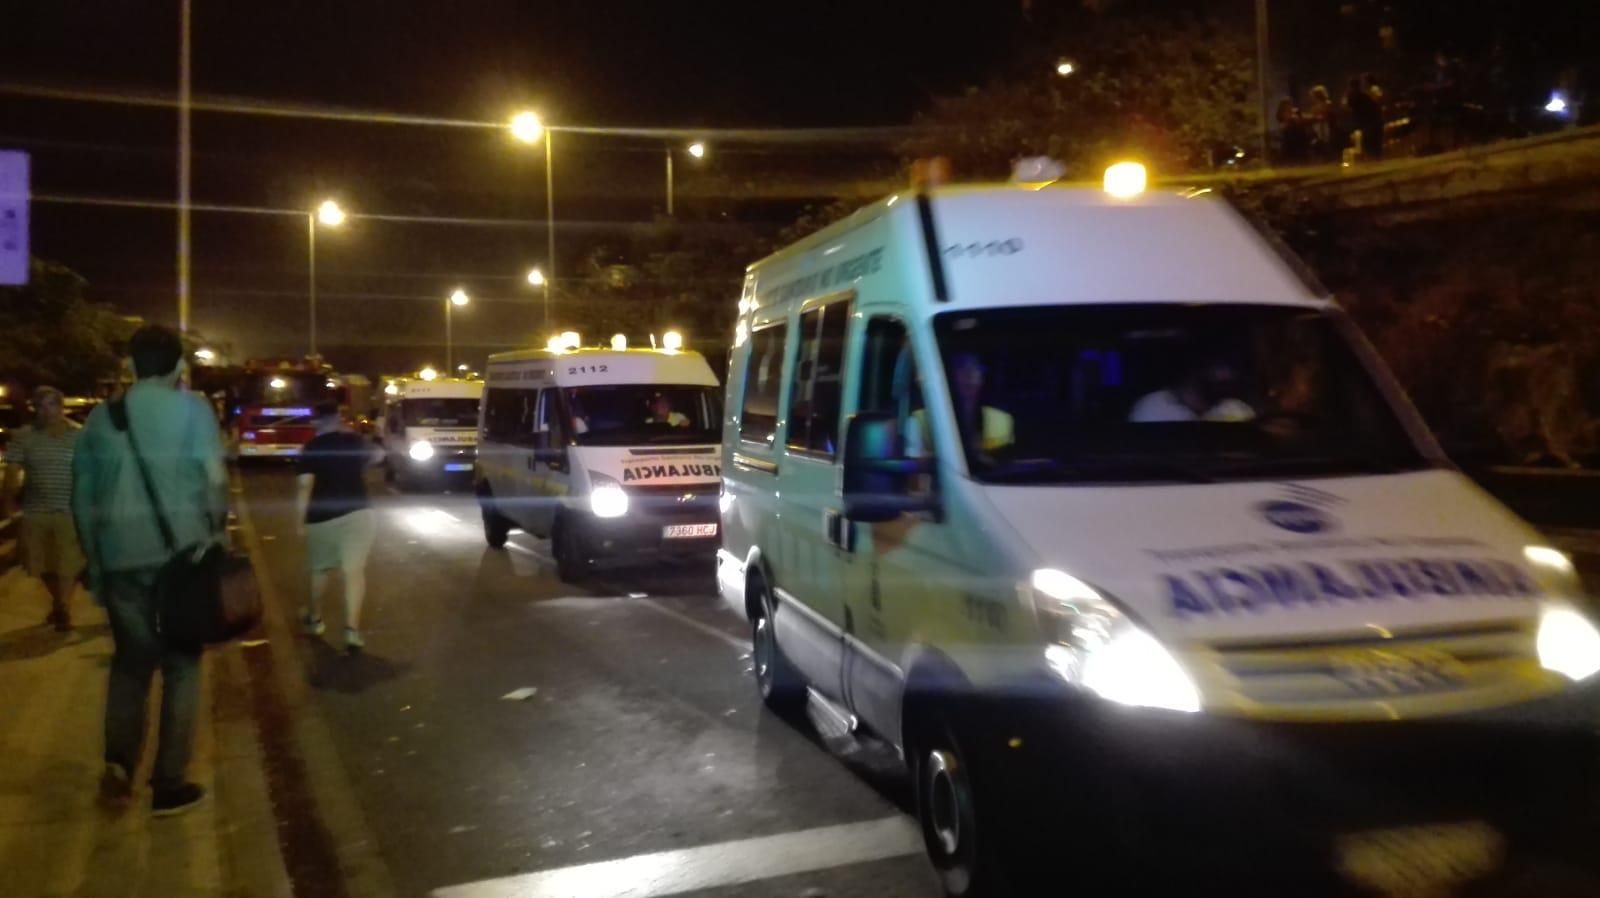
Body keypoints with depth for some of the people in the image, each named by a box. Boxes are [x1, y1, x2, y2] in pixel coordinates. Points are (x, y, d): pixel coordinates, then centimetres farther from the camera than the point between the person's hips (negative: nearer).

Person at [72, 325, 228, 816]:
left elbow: (83, 496, 12)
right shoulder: (193, 408, -3)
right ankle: (168, 784, 10)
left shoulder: (101, 416, 9)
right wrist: (219, 534, 5)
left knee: (130, 660, 19)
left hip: (120, 557, 3)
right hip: (181, 553, -3)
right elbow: (213, 480, -9)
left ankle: (119, 762, 4)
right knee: (180, 664, 8)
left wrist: (94, 561, 21)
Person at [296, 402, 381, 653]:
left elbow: (305, 486, -11)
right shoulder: (355, 441, 4)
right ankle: (352, 629, -18)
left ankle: (314, 619, 37)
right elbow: (378, 456, 25)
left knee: (318, 569, 20)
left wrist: (301, 520, -6)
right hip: (356, 513, 0)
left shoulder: (311, 448, -4)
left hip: (321, 518, 0)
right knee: (354, 570, -6)